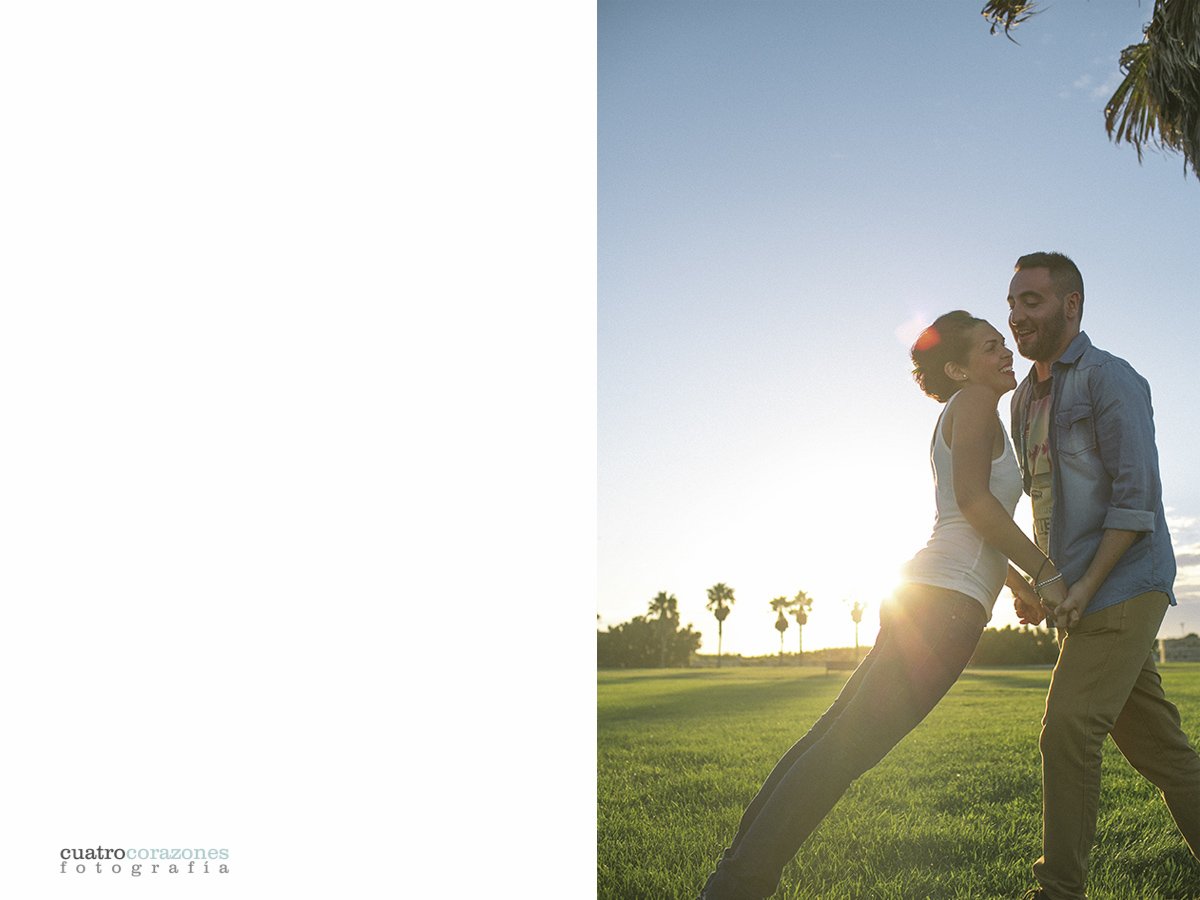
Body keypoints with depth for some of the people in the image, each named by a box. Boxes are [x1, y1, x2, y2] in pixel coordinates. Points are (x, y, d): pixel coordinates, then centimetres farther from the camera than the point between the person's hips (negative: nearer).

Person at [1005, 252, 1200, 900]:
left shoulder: (1108, 379, -9)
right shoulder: (1026, 398, 17)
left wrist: (1086, 585, -19)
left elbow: (1136, 494, -17)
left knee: (1069, 729, -13)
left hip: (1123, 586, -8)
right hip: (1080, 596, 8)